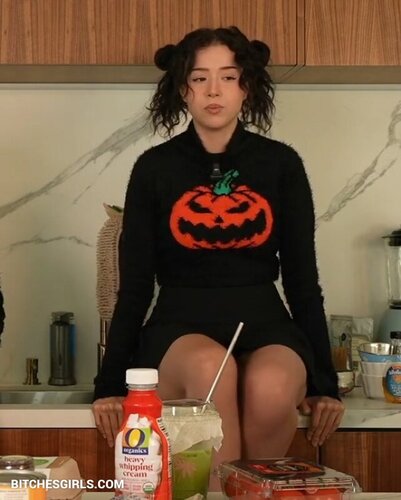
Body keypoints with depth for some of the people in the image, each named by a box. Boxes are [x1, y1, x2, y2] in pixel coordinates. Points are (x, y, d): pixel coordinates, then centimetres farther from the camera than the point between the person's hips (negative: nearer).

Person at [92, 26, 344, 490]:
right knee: (211, 366, -37)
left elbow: (303, 279, 8)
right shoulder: (155, 168, 5)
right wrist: (111, 382, 4)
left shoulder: (280, 164, 6)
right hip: (180, 329, 0)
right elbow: (134, 283, 7)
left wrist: (324, 381, 5)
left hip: (263, 325, 1)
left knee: (272, 388, -35)